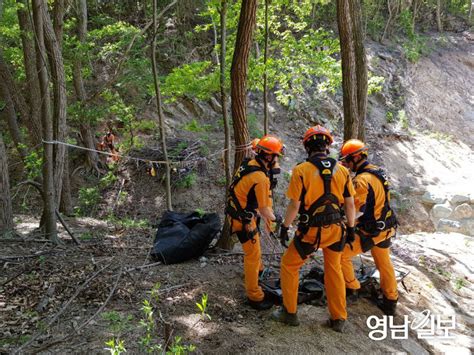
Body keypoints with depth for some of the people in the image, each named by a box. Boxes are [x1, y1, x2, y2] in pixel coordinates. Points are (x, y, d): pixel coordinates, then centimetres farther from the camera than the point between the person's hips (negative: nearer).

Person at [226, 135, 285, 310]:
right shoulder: (261, 178, -28)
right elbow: (264, 208, -22)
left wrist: (264, 216, 15)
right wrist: (273, 218, 0)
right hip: (242, 219, -10)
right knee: (253, 255, 0)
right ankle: (254, 296, 9)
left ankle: (257, 269, 56)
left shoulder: (249, 164, -1)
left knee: (254, 243, 31)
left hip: (238, 212, 10)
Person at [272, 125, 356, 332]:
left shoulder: (301, 171, -14)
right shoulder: (342, 170, -2)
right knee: (334, 271, 20)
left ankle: (290, 313, 23)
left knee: (289, 266, 16)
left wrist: (285, 227, 0)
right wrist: (351, 227, 16)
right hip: (335, 229, 4)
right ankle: (338, 319, 28)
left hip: (311, 231, -4)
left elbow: (294, 205, -13)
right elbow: (350, 204, 3)